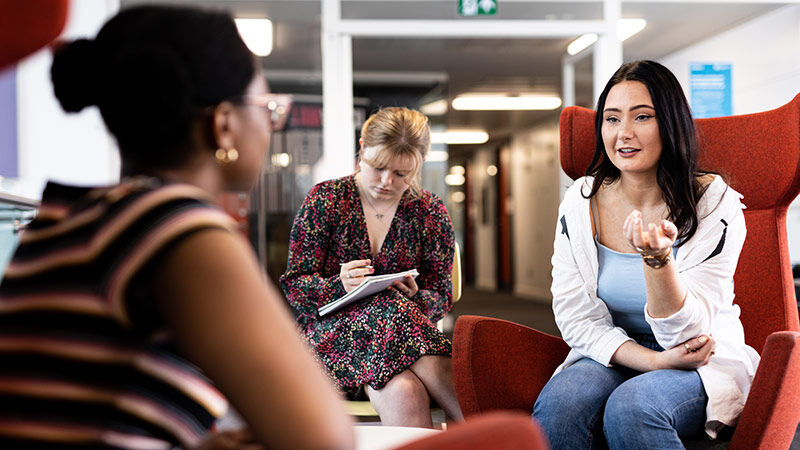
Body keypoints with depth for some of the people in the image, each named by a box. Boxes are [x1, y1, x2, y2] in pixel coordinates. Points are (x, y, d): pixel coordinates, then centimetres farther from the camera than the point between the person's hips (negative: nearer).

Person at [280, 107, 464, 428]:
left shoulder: (430, 212, 9)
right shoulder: (325, 199, 3)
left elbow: (441, 298, 9)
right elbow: (294, 286, 1)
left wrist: (416, 298, -16)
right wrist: (339, 286, -21)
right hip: (331, 332, -2)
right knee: (403, 393, -37)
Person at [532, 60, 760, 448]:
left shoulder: (715, 205, -9)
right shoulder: (580, 204, -1)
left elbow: (684, 334, -15)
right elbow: (574, 316, -2)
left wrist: (658, 256, -34)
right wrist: (653, 361, -16)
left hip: (702, 368, -1)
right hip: (612, 356, 2)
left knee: (631, 407, -34)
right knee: (558, 404, -32)